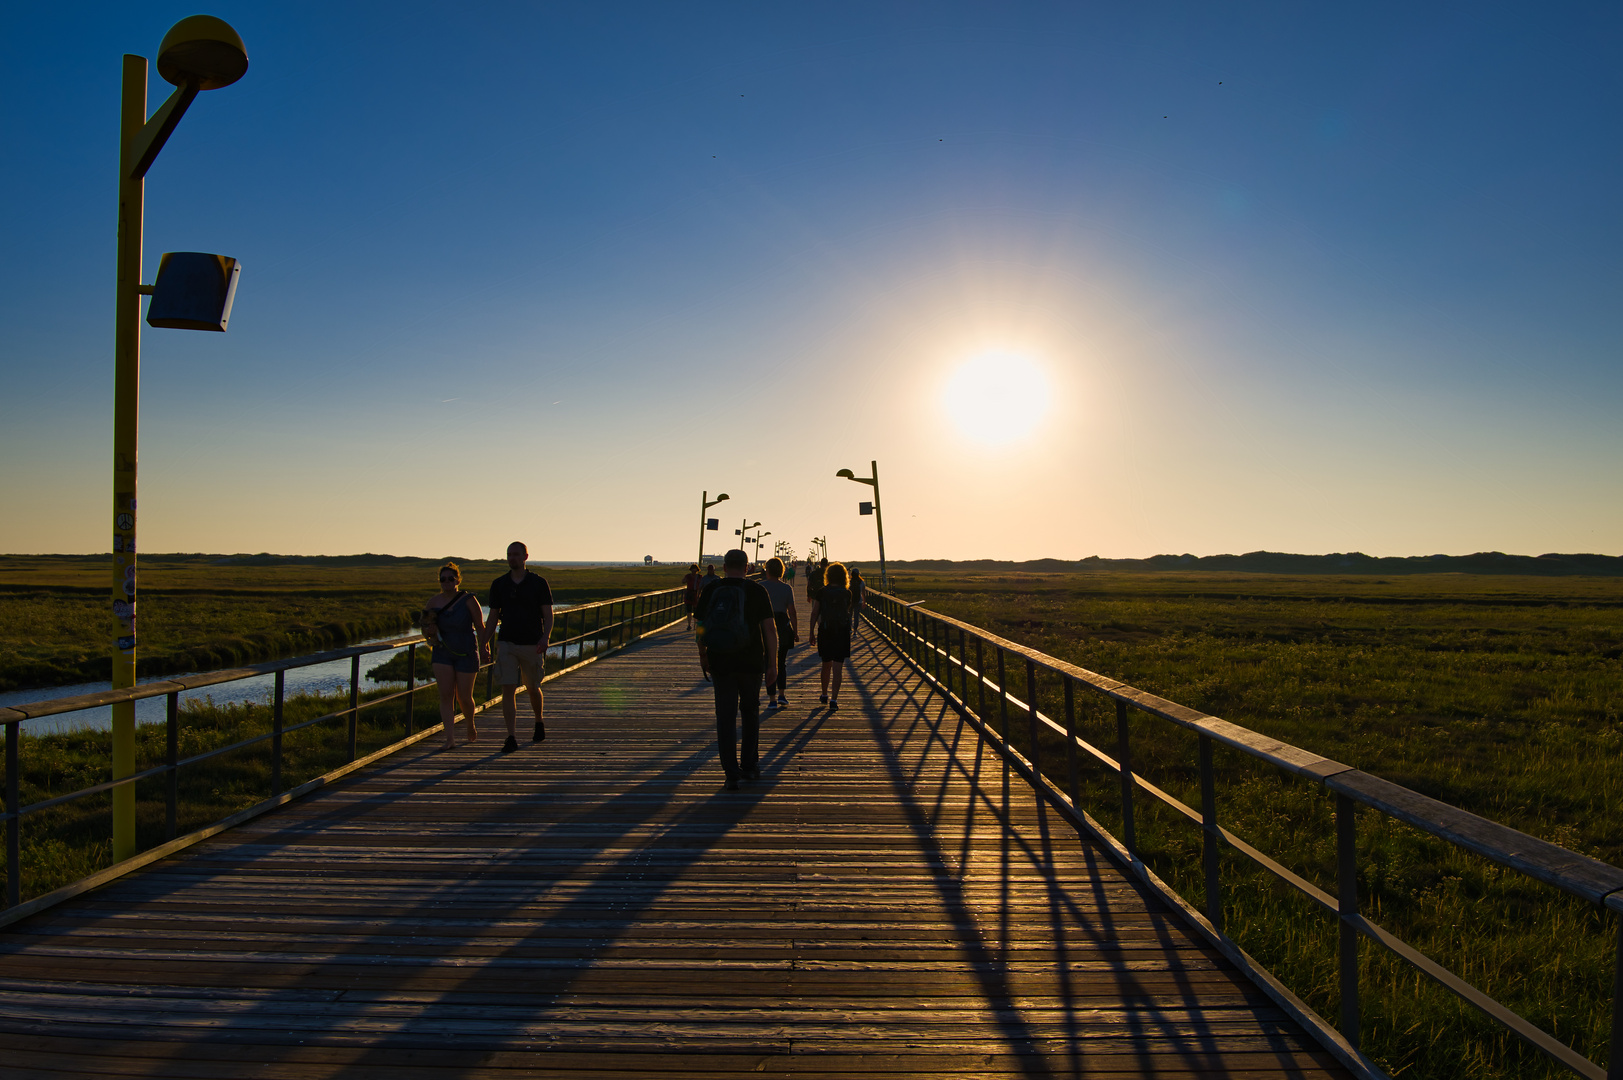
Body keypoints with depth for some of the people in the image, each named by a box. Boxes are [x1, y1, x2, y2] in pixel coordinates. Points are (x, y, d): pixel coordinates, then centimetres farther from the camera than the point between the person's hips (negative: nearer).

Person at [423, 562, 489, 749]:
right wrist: (429, 632, -10)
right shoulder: (433, 601, 3)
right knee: (446, 695, -8)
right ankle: (450, 737, -8)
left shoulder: (468, 600, -7)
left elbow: (480, 628, -5)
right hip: (442, 654, 3)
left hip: (466, 654, -3)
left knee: (464, 697, 3)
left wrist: (483, 649, -17)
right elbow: (426, 629, 13)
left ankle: (471, 725, 33)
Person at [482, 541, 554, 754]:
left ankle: (539, 722, 39)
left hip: (532, 645, -1)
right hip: (506, 644, 1)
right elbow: (493, 618, 10)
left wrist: (545, 637, -20)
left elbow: (548, 615, -3)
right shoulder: (499, 584, 5)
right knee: (508, 690, -8)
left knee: (532, 688, 12)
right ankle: (511, 738, -5)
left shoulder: (539, 583, -2)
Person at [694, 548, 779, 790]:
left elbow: (701, 627, 6)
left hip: (720, 662, 0)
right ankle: (749, 766, 24)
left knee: (725, 718, 5)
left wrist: (702, 655, 20)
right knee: (750, 712, 18)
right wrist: (773, 664, -2)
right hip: (751, 662, 0)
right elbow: (769, 628, -8)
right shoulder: (756, 591, -4)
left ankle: (732, 774, 0)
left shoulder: (710, 590, 1)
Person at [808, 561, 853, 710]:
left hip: (825, 631, 1)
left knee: (826, 665, 18)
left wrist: (812, 633, 4)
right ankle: (833, 699, -10)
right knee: (837, 668, -1)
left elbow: (814, 613, -2)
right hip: (842, 632, -1)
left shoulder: (822, 592, -3)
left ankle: (824, 695, 31)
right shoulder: (846, 593, -3)